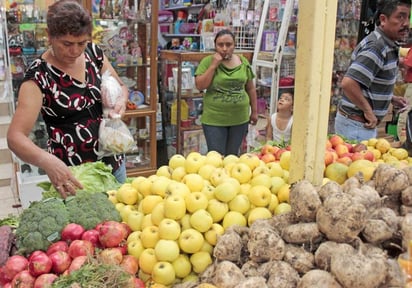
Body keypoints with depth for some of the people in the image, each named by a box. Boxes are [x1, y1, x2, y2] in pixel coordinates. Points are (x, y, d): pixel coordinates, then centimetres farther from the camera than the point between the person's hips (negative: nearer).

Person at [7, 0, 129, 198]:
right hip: (73, 173, -5)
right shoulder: (39, 76, -19)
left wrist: (120, 100, -12)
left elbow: (120, 87, 12)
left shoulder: (94, 53, -4)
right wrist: (47, 161, -44)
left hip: (113, 162, 5)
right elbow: (15, 136, -25)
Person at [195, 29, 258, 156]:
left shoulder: (243, 62, 4)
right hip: (214, 120, -3)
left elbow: (250, 88, 11)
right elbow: (200, 86, -11)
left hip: (240, 119, 3)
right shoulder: (208, 61, -3)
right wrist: (213, 65, -15)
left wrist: (254, 111, 12)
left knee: (233, 156, 15)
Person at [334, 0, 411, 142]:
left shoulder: (389, 46, 10)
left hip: (367, 123, 10)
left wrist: (391, 98, 9)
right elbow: (348, 83, -32)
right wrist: (368, 111, -22)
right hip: (356, 125, -10)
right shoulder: (376, 46, -22)